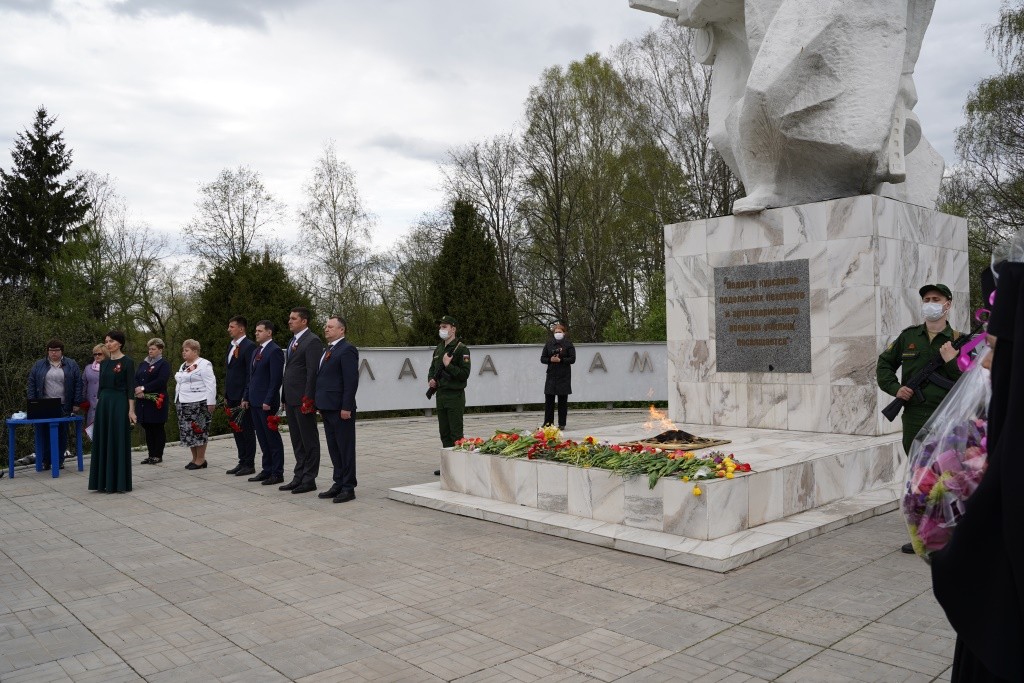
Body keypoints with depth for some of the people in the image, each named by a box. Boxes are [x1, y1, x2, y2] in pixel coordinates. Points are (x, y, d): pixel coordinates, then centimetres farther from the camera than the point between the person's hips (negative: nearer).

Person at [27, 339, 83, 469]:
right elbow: (32, 384, 8)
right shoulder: (39, 365, 9)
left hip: (64, 407, -1)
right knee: (44, 433, -1)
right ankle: (45, 460, 7)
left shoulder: (71, 365, 6)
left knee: (62, 434, 3)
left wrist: (76, 403, -2)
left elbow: (78, 384, 3)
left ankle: (60, 460, 12)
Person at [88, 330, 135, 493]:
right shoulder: (104, 363, 13)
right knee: (103, 442, 8)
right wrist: (98, 405, 13)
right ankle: (105, 482, 15)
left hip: (119, 404, -7)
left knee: (119, 442, -3)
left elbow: (130, 388, -11)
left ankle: (120, 483, 5)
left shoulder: (127, 362, -7)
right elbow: (101, 386, 15)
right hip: (103, 404, 7)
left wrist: (131, 410, -16)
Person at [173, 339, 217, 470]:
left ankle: (200, 459, 2)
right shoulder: (184, 366, 19)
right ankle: (194, 458, 17)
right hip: (183, 404, 9)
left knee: (199, 431, -5)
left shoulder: (203, 364, -9)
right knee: (188, 431, 9)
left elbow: (210, 384, -14)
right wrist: (177, 401, 21)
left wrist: (211, 402, -19)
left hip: (198, 404, -9)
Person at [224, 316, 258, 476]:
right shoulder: (231, 346, 15)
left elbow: (251, 373, -16)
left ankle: (249, 464, 7)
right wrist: (226, 395, 15)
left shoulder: (249, 346, -12)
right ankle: (242, 462, 21)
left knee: (247, 430, 0)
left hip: (243, 396, -8)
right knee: (237, 430, 13)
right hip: (232, 396, 8)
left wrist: (246, 397, -19)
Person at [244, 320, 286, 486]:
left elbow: (276, 379, -17)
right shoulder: (257, 351, 17)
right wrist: (247, 397, 15)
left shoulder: (275, 351, -12)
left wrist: (268, 401, -20)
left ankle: (277, 473, 5)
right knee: (262, 438, 12)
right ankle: (267, 470, 20)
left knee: (272, 438, -2)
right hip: (255, 402, 9)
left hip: (266, 403, -9)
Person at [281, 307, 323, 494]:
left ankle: (309, 479, 6)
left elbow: (313, 372, -17)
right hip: (291, 399, 9)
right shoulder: (293, 341, 18)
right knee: (297, 441, 14)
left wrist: (307, 399, -20)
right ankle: (299, 476, 21)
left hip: (303, 400, -9)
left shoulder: (313, 341, -12)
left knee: (309, 441, 0)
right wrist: (285, 397, 16)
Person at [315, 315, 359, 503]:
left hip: (340, 409, -9)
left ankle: (348, 487, 6)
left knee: (345, 448, -1)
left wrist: (346, 408, -20)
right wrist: (320, 405, 14)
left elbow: (351, 381, -17)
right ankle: (339, 484, 22)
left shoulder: (347, 350, -12)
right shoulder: (327, 350, 18)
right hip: (327, 408, 9)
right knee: (334, 448, 13)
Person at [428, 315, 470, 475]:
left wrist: (448, 365, -22)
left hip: (455, 396, -8)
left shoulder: (461, 349, -9)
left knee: (456, 433, -5)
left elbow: (464, 374, -16)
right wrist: (431, 379, 7)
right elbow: (432, 368, 27)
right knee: (444, 432, 12)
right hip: (441, 395, 8)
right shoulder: (438, 349, 14)